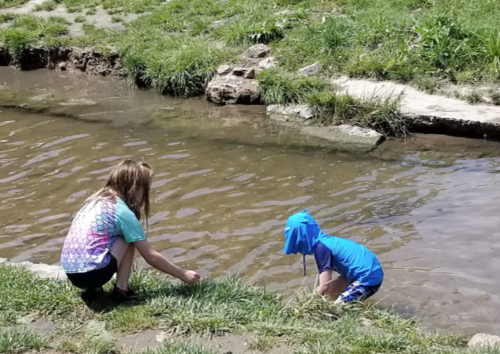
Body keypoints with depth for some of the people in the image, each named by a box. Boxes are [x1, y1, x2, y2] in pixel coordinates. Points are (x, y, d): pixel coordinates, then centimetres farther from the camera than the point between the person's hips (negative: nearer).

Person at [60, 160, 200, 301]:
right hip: (92, 273, -7)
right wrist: (183, 274, 9)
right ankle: (121, 289, 1)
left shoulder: (96, 201, 15)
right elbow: (151, 257, -2)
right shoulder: (123, 212, -6)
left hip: (70, 273, 8)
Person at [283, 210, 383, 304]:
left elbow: (325, 286, -19)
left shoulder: (321, 248, -17)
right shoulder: (324, 241, 10)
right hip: (370, 271, 10)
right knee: (332, 292, 19)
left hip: (368, 279, -10)